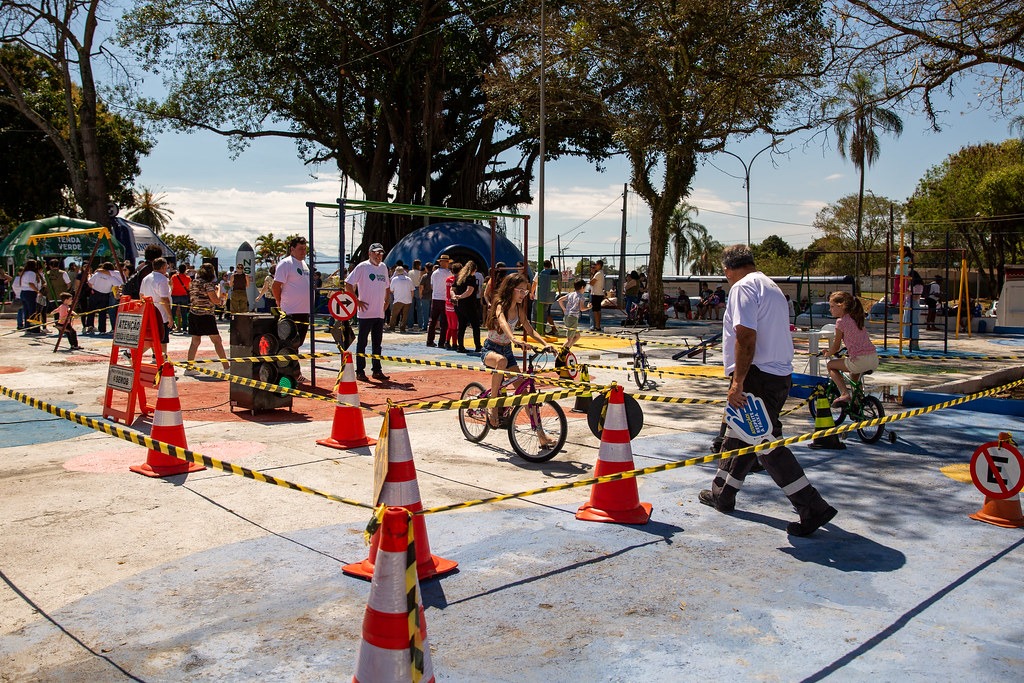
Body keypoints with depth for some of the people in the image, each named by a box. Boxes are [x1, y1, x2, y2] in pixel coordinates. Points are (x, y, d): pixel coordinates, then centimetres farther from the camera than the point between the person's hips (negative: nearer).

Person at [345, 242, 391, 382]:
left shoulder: (383, 267, 13)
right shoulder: (362, 267, -7)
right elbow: (348, 284, -11)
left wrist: (386, 301, 13)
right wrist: (357, 301, -13)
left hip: (380, 313, 6)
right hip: (366, 313, -6)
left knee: (377, 343, 12)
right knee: (362, 343, 0)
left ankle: (377, 370, 19)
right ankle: (360, 371, 5)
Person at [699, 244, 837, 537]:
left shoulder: (743, 287, -10)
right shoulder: (771, 287, 20)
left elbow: (746, 336, -21)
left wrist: (738, 381, -20)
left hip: (758, 377, -10)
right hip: (780, 375, 10)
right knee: (739, 434, 20)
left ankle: (813, 508, -6)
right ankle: (722, 493, 33)